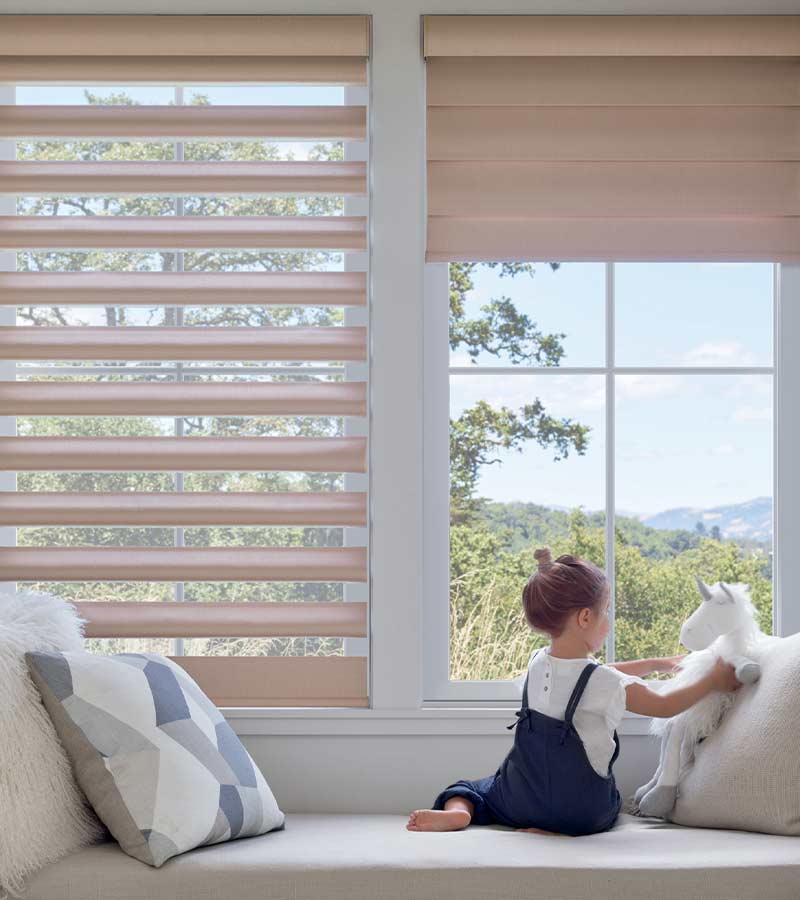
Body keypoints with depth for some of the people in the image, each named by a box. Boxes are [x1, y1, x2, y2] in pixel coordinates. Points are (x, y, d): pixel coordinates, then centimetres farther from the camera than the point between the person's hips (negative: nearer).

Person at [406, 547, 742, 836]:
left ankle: (456, 811, -8)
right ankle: (555, 832, -3)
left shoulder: (537, 664, 1)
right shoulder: (606, 683, -17)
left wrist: (656, 664, 26)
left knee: (469, 788, 27)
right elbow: (666, 705, -2)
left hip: (520, 802, 4)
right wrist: (714, 681, 11)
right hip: (582, 814, -4)